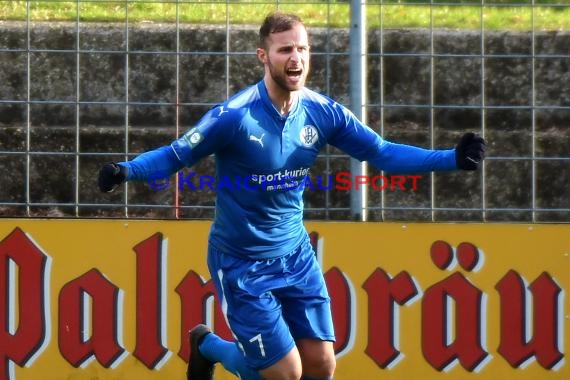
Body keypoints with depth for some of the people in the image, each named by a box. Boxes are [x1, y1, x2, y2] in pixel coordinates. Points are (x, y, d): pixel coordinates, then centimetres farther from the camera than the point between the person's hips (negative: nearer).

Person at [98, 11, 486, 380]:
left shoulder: (323, 112, -9)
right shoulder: (235, 116, -24)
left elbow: (382, 153, -2)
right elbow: (175, 155, -15)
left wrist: (453, 158, -12)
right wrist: (125, 171, -34)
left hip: (295, 256, 5)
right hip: (241, 265, -5)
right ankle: (207, 346, 26)